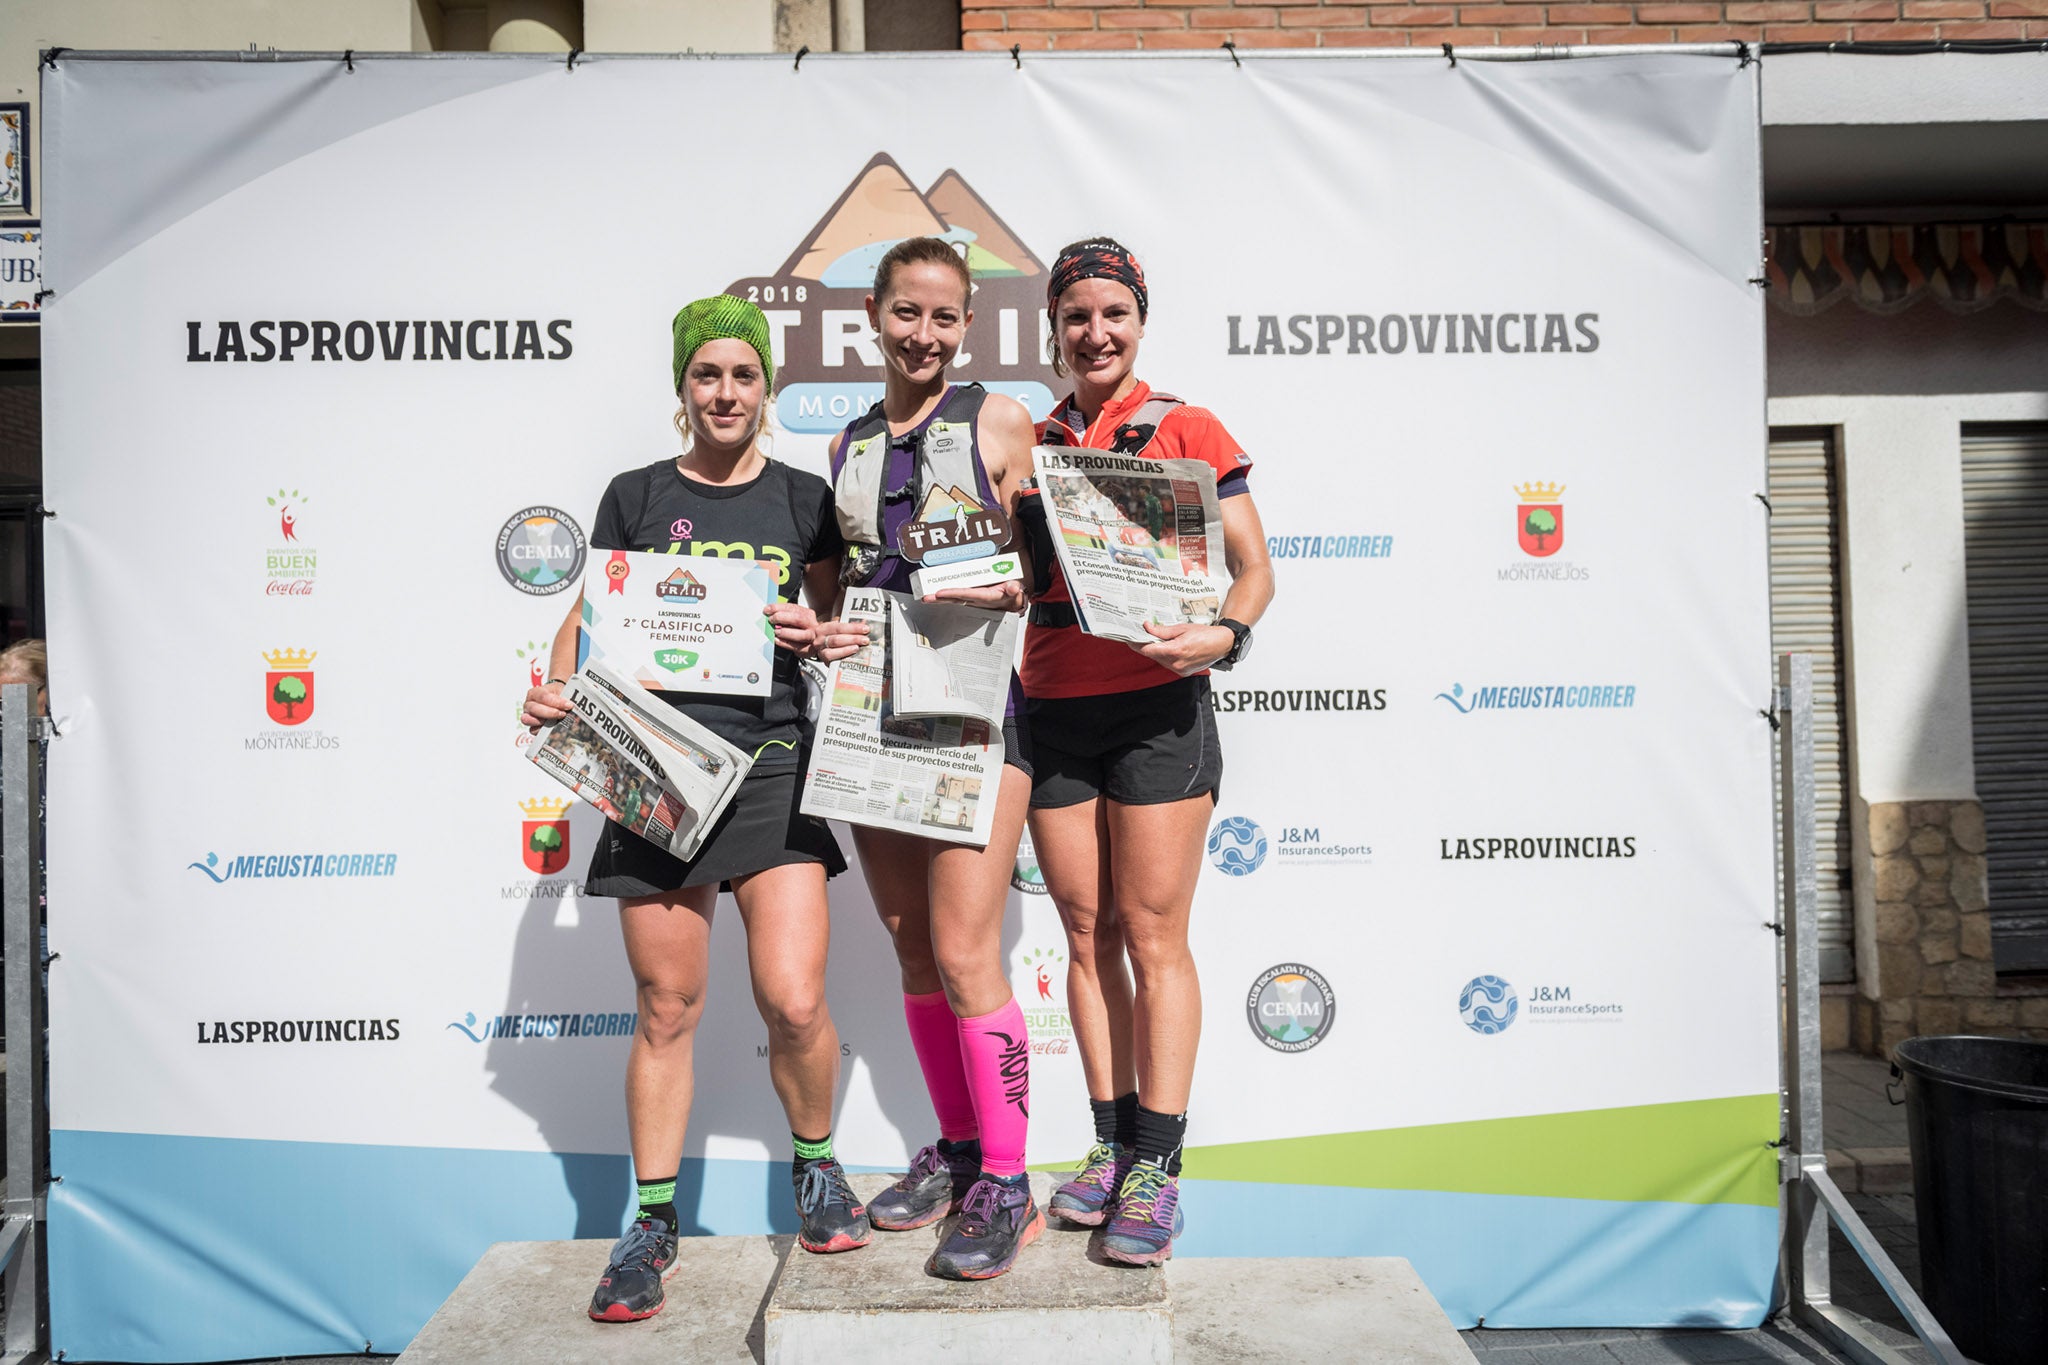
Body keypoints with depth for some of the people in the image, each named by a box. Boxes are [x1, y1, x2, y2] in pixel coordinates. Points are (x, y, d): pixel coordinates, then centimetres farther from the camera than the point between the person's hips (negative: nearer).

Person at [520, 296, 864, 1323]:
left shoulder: (804, 498, 10)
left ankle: (815, 1165, 22)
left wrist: (815, 634, -8)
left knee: (794, 1002, -8)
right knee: (666, 1008, 6)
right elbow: (588, 617, 10)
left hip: (771, 765, 0)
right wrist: (555, 689, -8)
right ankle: (653, 1222, 22)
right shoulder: (636, 495, 10)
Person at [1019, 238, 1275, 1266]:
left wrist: (1224, 634, -20)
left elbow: (1253, 568, -1)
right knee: (1088, 935, 8)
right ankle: (1110, 1145, 18)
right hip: (1052, 710, 4)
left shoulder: (1184, 432, 1)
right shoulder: (1029, 443, 13)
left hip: (1154, 708, -4)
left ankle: (1158, 1170, 3)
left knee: (1154, 935, -3)